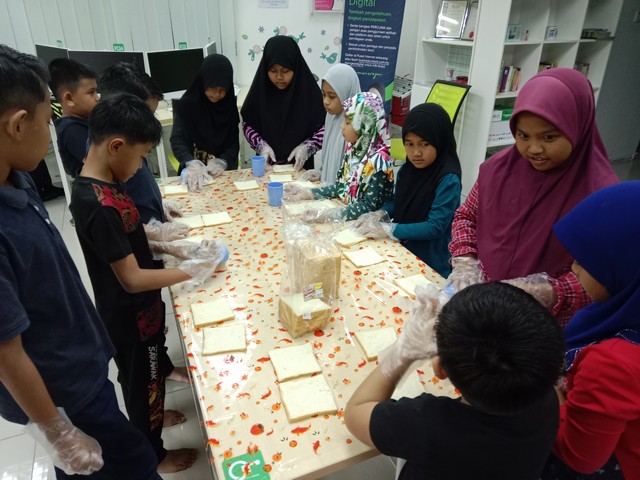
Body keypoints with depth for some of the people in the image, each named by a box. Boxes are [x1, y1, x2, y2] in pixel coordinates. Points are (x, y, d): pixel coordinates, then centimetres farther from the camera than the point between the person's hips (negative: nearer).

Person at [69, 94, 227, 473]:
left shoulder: (103, 184, -2)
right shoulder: (100, 206, -32)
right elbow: (132, 279, -29)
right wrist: (191, 270, -21)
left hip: (139, 308, 8)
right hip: (130, 316, -8)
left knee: (148, 375, 29)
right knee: (143, 383, 15)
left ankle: (150, 419, 54)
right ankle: (153, 455, 39)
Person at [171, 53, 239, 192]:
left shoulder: (229, 105, 2)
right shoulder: (186, 105, -7)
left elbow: (234, 143, 0)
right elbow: (177, 140, -16)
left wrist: (222, 162, -20)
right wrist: (192, 164, -35)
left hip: (225, 171, 2)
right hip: (196, 172, -2)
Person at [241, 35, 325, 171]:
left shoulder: (308, 89, -12)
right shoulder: (261, 88, -8)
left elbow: (326, 125, -7)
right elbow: (247, 123, 1)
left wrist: (307, 148, -20)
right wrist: (261, 145, -15)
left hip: (300, 165, -1)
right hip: (267, 164, 1)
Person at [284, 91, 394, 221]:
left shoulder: (377, 162, -19)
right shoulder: (353, 149, 3)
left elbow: (369, 206, -21)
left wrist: (330, 215, -30)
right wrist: (308, 193, 0)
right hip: (346, 218, 7)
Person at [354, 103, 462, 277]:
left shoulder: (448, 180, -21)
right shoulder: (407, 170, -1)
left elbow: (435, 227, -23)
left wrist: (388, 229, -23)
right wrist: (380, 214, -7)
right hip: (402, 254, 6)